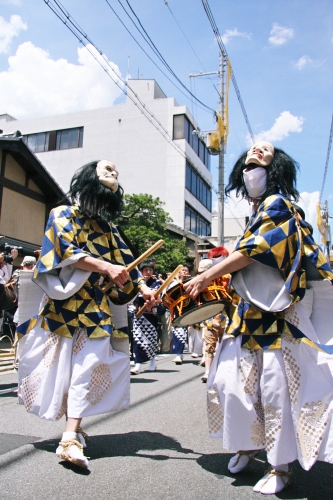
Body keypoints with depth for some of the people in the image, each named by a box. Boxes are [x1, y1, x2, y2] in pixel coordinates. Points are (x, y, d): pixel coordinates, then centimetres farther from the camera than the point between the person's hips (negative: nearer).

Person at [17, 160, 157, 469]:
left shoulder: (106, 227, 19)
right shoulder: (64, 214, 4)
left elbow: (123, 259, 12)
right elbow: (66, 249, -13)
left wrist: (142, 288, -3)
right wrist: (106, 267, -24)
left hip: (96, 307, 4)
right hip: (65, 302, -3)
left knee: (86, 366, -7)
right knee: (62, 367, 1)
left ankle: (71, 438, -7)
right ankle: (72, 433, 14)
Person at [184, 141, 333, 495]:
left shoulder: (277, 205, -6)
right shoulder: (258, 214, 19)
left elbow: (251, 252, -16)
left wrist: (206, 277, -12)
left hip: (278, 313, -7)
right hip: (249, 312, 7)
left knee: (276, 386, -2)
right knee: (232, 378, 4)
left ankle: (281, 467, 14)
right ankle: (249, 443, 26)